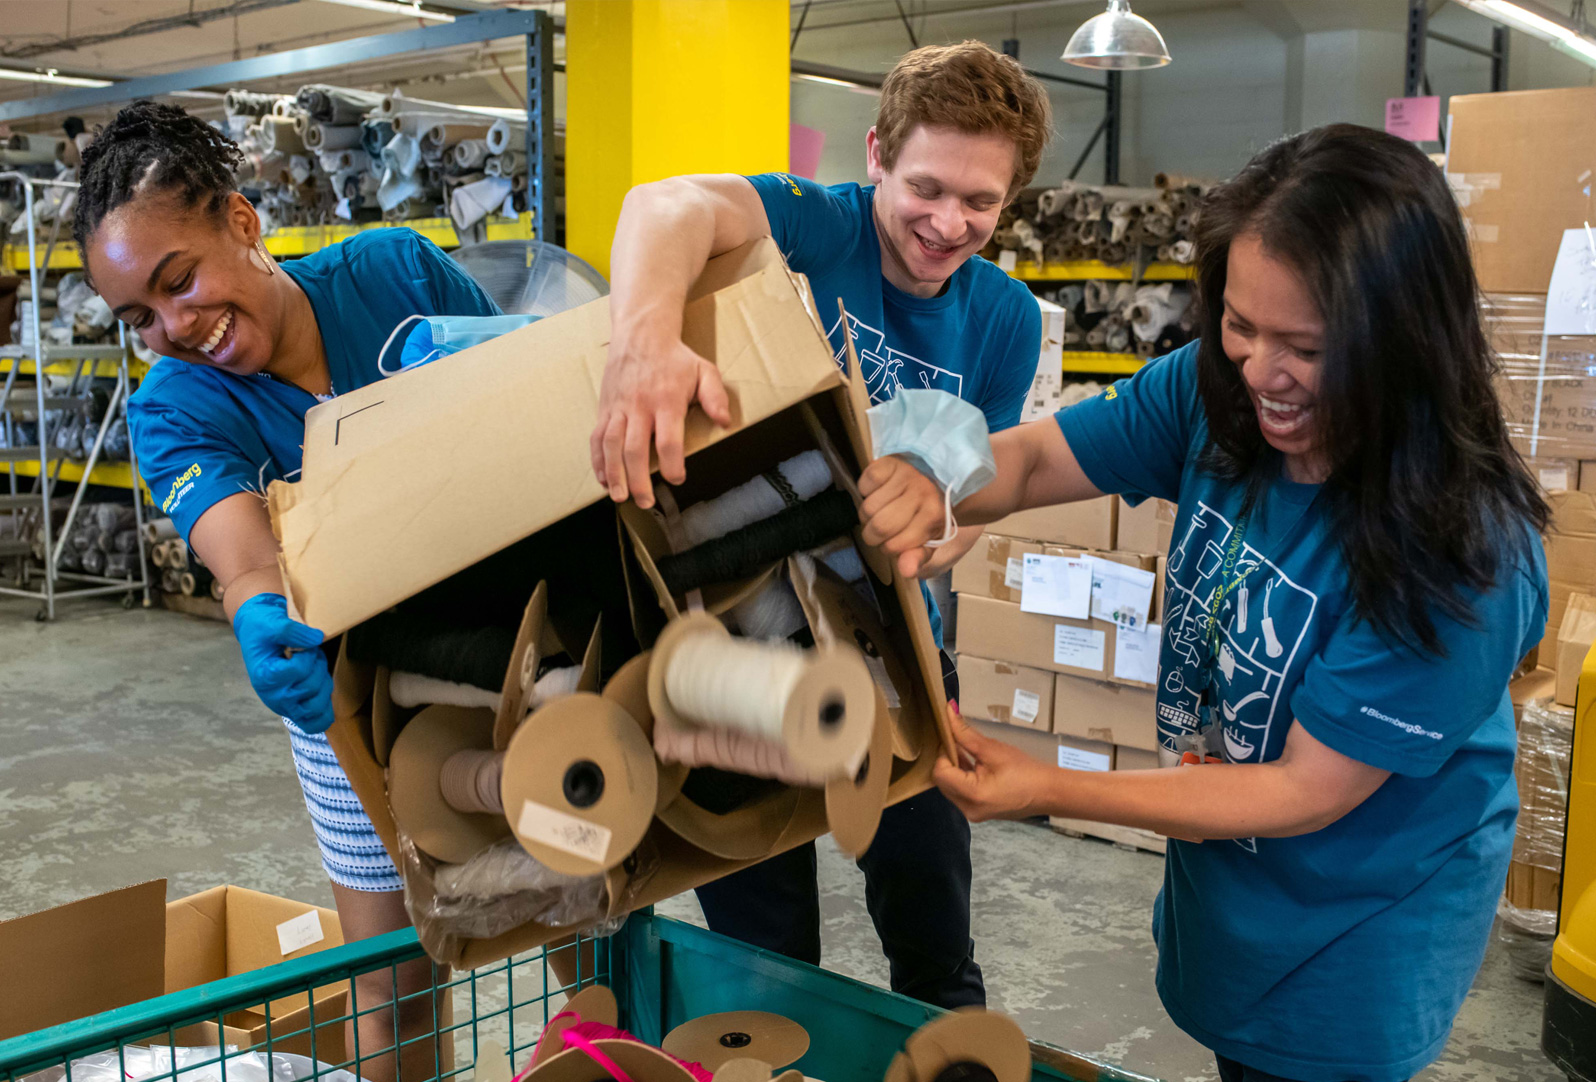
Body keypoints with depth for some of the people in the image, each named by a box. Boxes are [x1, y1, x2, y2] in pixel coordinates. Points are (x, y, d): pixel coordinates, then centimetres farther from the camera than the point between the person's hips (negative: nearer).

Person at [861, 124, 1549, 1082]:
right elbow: (1029, 458, -9)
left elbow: (1307, 793, -26)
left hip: (1355, 947, -5)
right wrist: (933, 483, -33)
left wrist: (1050, 791, -30)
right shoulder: (1213, 394, -16)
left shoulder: (1465, 558, -32)